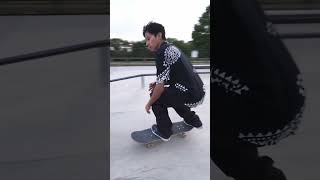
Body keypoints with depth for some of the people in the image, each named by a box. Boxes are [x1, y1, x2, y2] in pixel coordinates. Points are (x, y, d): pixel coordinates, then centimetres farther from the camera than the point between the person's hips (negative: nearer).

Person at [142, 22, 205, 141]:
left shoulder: (162, 53, -15)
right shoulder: (171, 48, 14)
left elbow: (161, 86, -15)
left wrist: (149, 103, 0)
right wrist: (158, 83, 14)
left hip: (191, 97, -9)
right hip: (199, 93, 9)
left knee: (157, 97, 4)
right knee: (171, 94, 31)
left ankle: (164, 132, 13)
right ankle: (193, 121, 38)